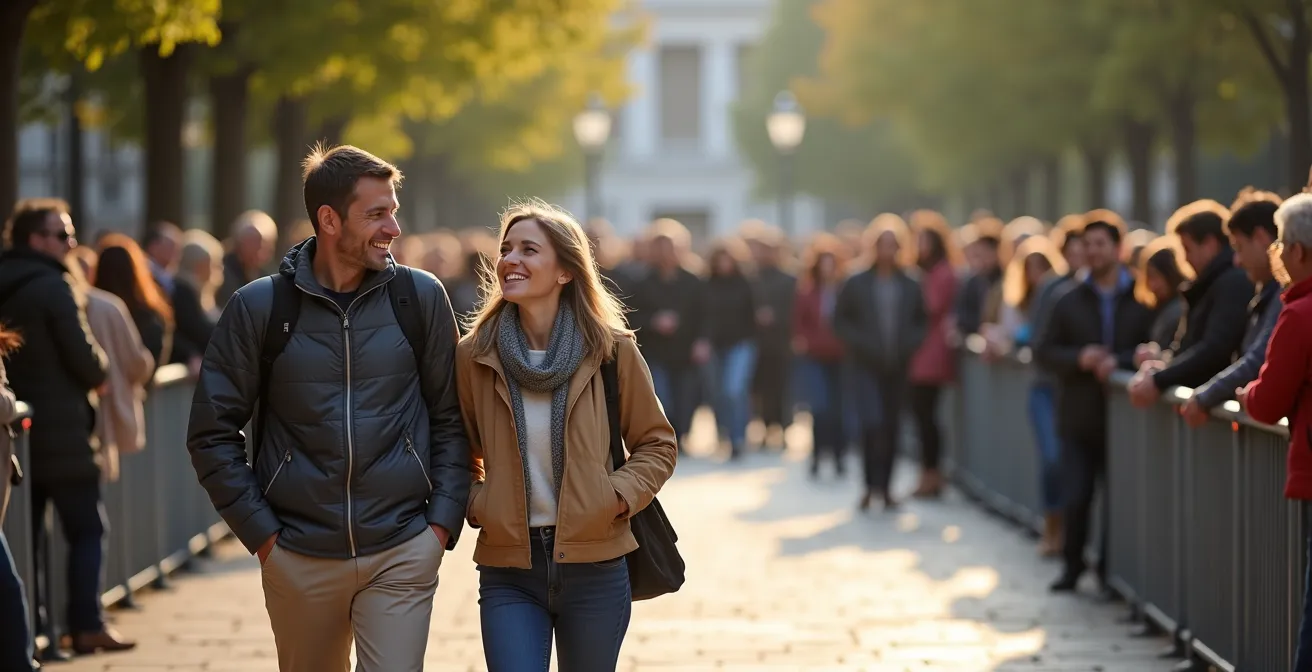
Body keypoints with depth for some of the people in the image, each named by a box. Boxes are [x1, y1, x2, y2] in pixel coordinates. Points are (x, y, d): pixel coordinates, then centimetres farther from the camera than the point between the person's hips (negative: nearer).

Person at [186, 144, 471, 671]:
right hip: (299, 559, 0)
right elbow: (212, 433, 2)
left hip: (403, 554, 0)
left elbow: (449, 418, 7)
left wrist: (442, 521, -2)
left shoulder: (421, 297, 1)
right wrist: (259, 532, -3)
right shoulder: (258, 307, -3)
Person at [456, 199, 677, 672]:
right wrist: (474, 504, -3)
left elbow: (657, 444, 8)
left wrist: (619, 495, -8)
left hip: (594, 567, 0)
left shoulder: (610, 350, -2)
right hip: (508, 571, 0)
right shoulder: (476, 355, 0)